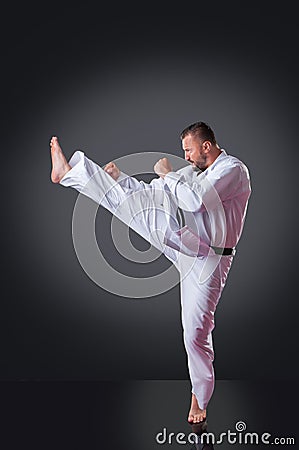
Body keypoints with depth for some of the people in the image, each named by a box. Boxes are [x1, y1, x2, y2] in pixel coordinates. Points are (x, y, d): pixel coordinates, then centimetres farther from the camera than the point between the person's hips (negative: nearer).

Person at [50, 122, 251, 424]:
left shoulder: (233, 169, -12)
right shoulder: (196, 171, 14)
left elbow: (196, 201, -27)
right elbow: (154, 194, 15)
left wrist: (167, 175, -13)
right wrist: (120, 177, 5)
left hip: (206, 259, -7)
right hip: (186, 243, 7)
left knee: (196, 332, -3)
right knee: (136, 198, -6)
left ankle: (199, 399, 19)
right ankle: (69, 172, -2)